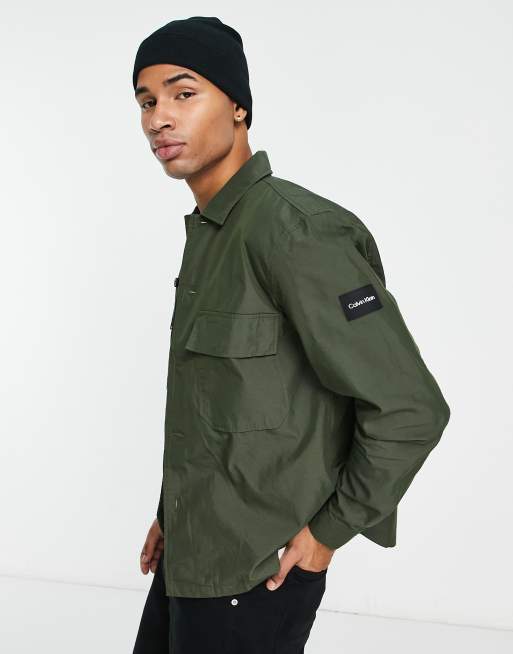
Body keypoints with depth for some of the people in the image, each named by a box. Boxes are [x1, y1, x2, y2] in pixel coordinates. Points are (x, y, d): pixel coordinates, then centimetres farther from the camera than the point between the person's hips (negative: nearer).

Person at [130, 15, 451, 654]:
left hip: (251, 575, -8)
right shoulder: (208, 232, 8)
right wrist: (172, 514, 15)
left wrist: (328, 533, -14)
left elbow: (410, 407, -23)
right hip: (189, 555, 8)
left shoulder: (291, 228, -21)